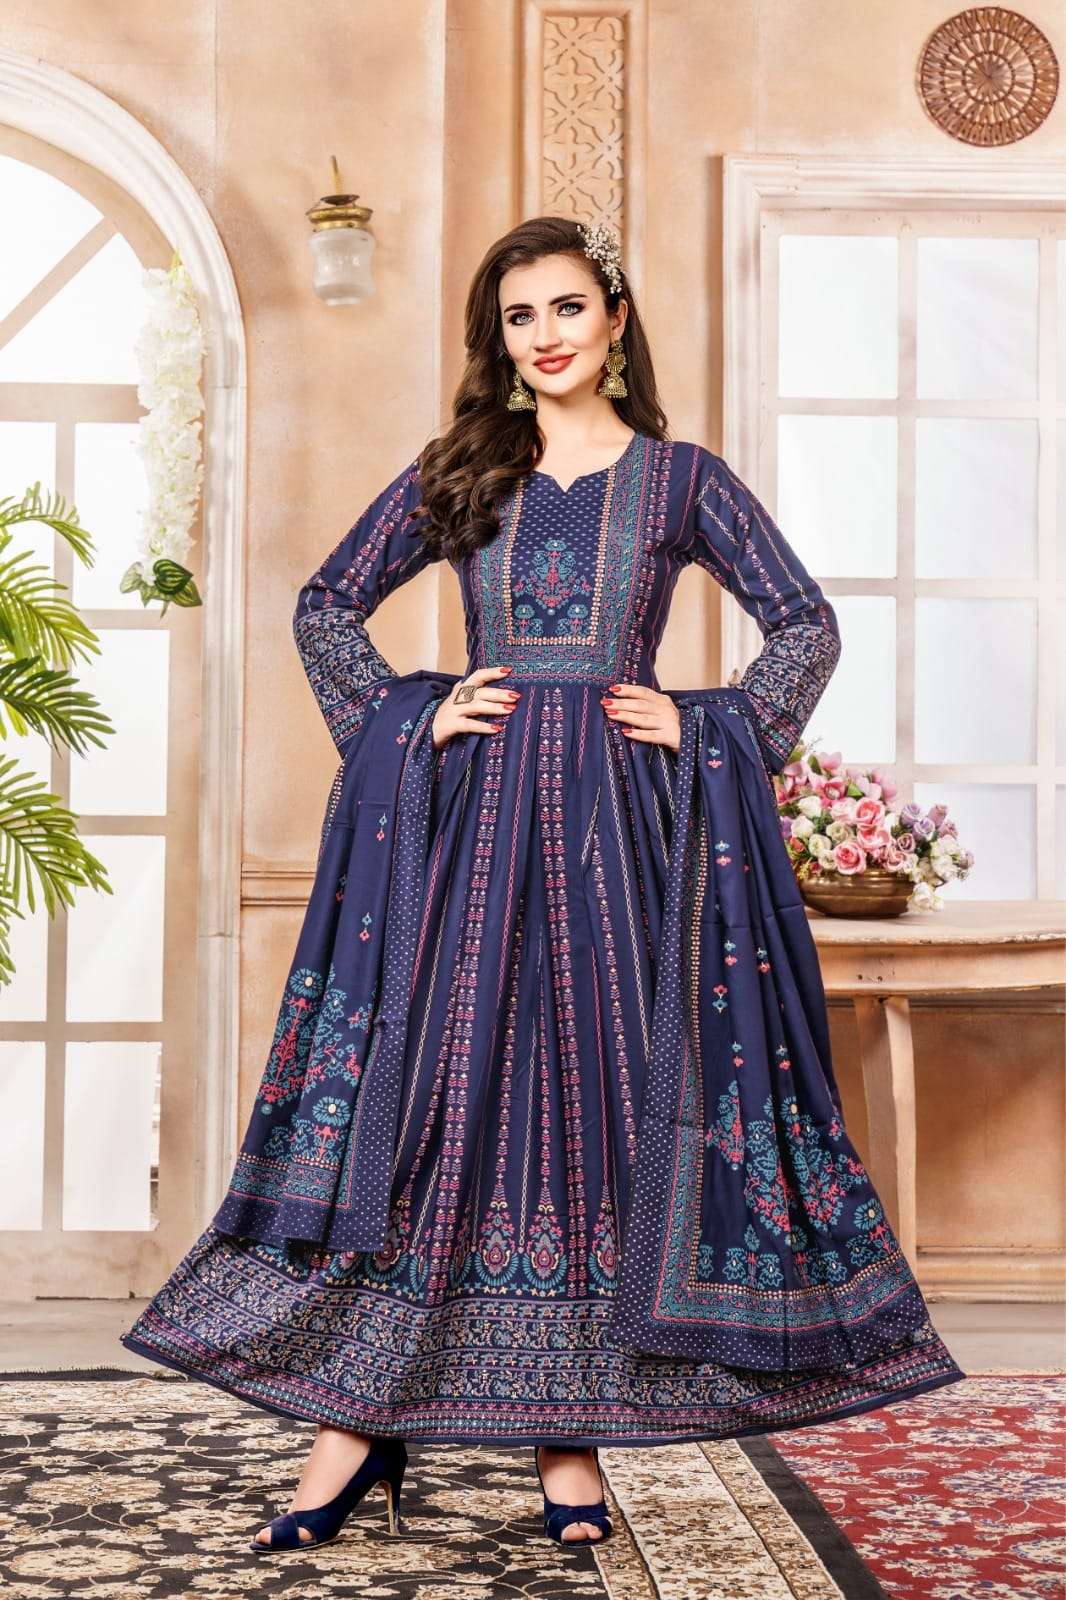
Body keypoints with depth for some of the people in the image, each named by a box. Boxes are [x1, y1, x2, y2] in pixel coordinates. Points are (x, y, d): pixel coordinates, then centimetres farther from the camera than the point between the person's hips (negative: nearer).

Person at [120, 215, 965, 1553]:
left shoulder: (679, 478, 7)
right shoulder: (456, 476, 10)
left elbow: (807, 624, 9)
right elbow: (325, 606, 16)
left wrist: (709, 726, -2)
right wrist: (411, 715, 4)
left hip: (622, 819, -1)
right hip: (469, 815, 1)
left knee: (602, 1086, 0)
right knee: (430, 1085, -2)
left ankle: (566, 1429, 8)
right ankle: (363, 1417, 4)